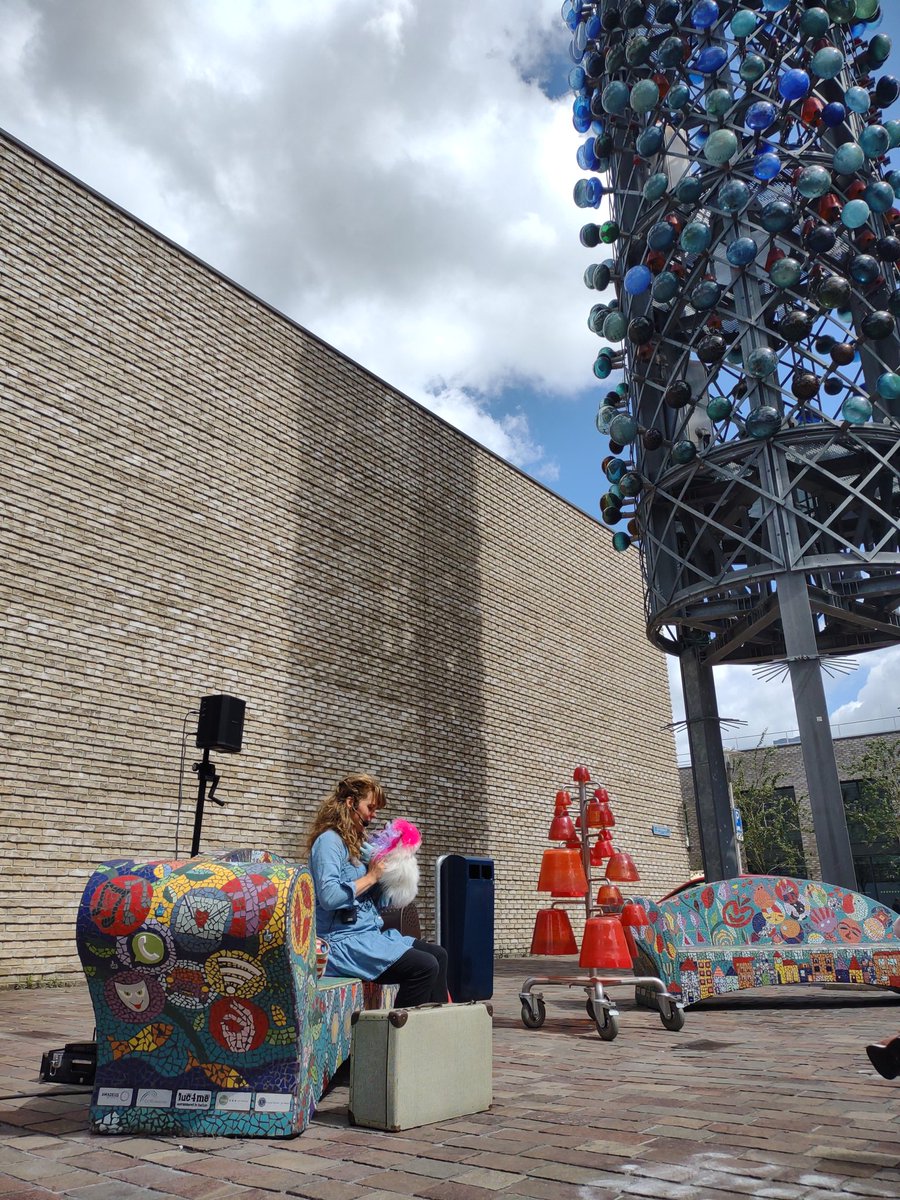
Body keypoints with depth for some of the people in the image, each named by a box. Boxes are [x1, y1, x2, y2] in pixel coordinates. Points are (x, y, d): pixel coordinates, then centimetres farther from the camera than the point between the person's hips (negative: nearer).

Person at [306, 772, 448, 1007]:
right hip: (343, 941, -9)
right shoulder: (329, 841, -9)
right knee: (424, 967, -19)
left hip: (370, 932, 9)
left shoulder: (360, 844, 18)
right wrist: (371, 877, -14)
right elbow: (328, 897, -24)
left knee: (438, 955, 2)